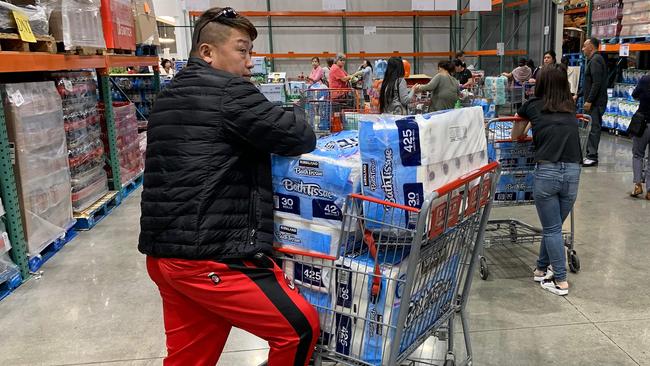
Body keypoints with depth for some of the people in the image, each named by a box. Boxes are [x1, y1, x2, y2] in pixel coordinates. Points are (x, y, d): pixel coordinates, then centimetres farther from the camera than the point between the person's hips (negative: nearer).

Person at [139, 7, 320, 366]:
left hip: (165, 253, 10)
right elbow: (299, 138, -10)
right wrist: (297, 115, 12)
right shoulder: (229, 91, -10)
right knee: (301, 327, 2)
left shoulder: (169, 97, 18)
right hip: (211, 258, -10)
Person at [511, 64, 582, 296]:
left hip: (547, 171, -3)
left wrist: (527, 130, 47)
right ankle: (542, 269, 31)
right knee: (553, 226, 18)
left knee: (551, 229, 7)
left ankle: (561, 281, 10)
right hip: (573, 172, 3)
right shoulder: (570, 107, 17)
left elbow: (516, 136, 24)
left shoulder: (533, 105, 8)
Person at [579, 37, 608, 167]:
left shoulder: (595, 60, -12)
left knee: (594, 128, -8)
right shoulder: (593, 60, 20)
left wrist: (589, 101, -22)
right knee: (592, 128, 11)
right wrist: (578, 95, 27)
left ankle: (593, 157, -7)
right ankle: (590, 155, 16)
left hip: (596, 102, -10)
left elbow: (597, 83, -21)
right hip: (594, 102, 10)